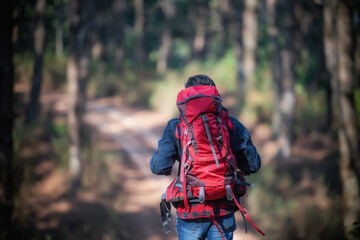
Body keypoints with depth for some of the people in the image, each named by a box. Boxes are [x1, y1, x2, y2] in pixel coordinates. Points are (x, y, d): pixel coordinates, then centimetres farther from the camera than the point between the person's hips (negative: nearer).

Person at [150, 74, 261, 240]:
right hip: (224, 210, 1)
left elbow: (158, 167, -9)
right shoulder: (231, 125, 0)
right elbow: (253, 165, 1)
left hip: (190, 210, -1)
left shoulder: (176, 127, -4)